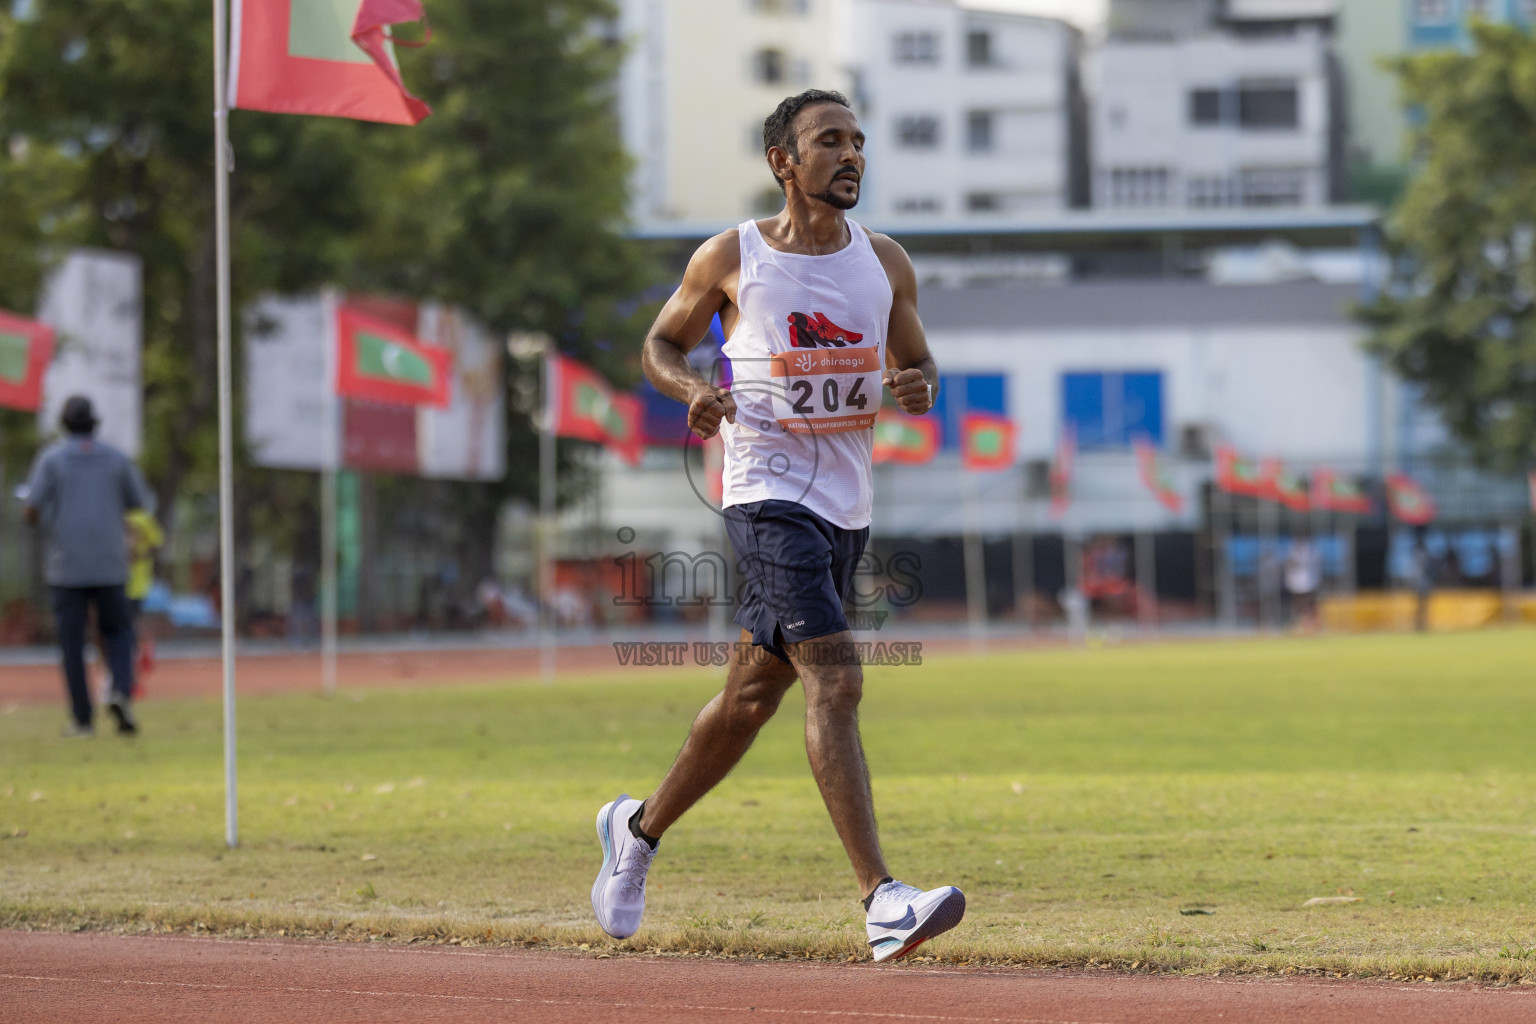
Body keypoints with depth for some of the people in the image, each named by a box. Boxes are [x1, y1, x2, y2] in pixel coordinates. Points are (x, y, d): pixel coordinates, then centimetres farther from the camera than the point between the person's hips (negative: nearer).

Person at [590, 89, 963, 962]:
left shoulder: (886, 264, 10)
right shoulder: (731, 260, -1)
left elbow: (917, 368, 18)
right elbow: (662, 343, 10)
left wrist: (916, 388, -6)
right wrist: (692, 388, -12)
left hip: (847, 504, 6)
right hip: (768, 492, -6)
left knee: (755, 693, 16)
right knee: (836, 679, -21)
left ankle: (640, 828, 39)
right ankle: (883, 902, -28)